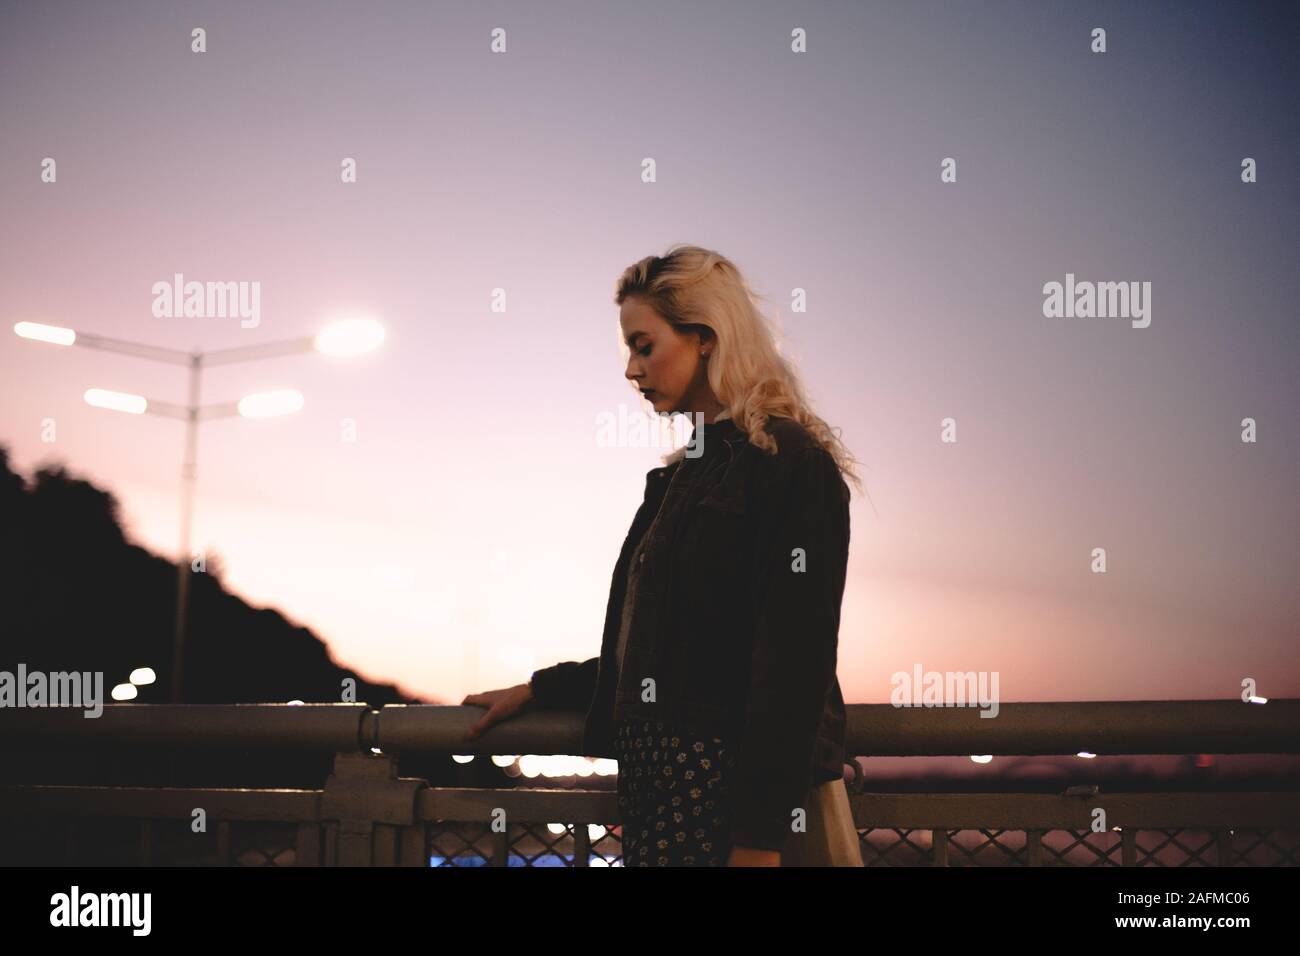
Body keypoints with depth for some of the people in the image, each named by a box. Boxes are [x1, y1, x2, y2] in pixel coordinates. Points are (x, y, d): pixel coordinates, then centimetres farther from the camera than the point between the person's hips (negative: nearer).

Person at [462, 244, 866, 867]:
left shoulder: (793, 463, -10)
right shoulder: (685, 473, 17)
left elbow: (794, 660, -17)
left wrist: (759, 838, -21)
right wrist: (538, 691, 24)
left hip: (729, 793, -8)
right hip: (657, 784, 8)